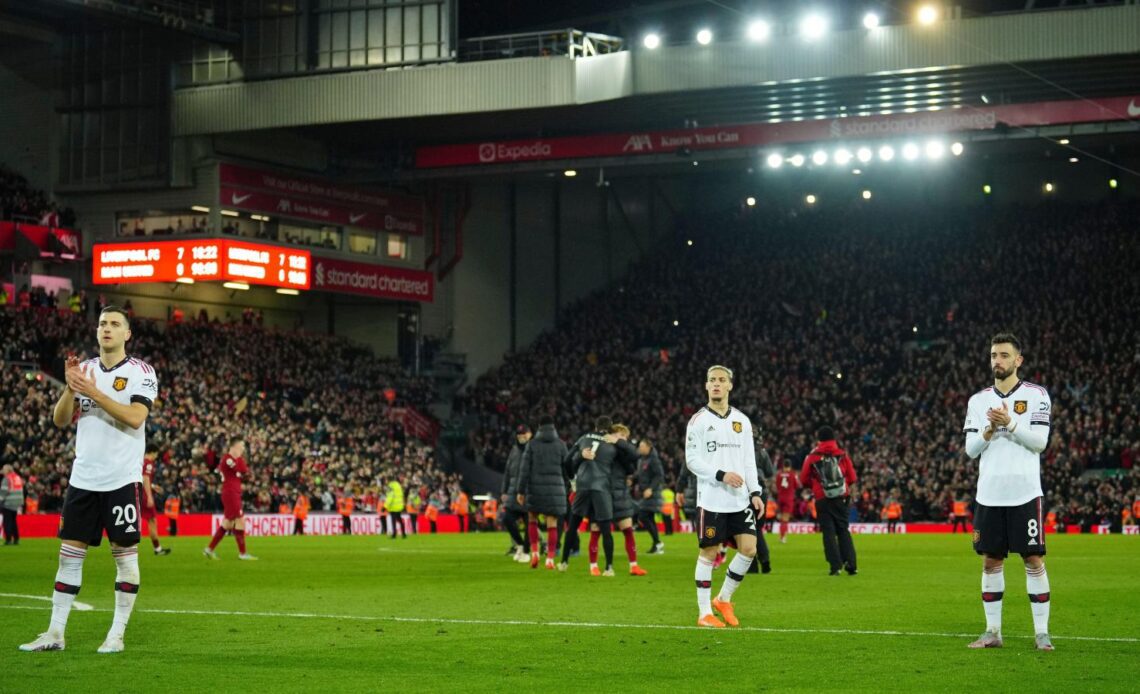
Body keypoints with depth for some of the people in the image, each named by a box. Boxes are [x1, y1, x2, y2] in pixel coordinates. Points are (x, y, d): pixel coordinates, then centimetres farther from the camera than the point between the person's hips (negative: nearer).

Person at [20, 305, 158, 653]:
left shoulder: (141, 372, -3)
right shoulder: (84, 370, 11)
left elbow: (135, 418, -18)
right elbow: (60, 420, 7)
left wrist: (94, 392, -21)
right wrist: (70, 388, -10)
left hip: (122, 478, -4)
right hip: (83, 478, 5)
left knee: (125, 553, -1)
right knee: (69, 553, 4)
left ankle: (117, 634, 5)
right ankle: (55, 633, 8)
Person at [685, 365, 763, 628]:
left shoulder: (742, 421, 12)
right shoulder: (698, 421, -2)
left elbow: (749, 460, 14)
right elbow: (692, 460, -7)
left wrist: (755, 492, 4)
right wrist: (721, 475, -18)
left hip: (739, 499, 4)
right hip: (711, 499, -4)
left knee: (749, 549, -3)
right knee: (708, 553, -2)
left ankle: (723, 599, 16)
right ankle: (705, 613, 5)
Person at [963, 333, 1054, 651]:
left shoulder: (1036, 395, 1)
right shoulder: (978, 400, 11)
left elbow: (1039, 442, -8)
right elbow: (970, 449, 5)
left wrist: (1010, 423, -20)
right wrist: (989, 429, -14)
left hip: (1025, 493, -3)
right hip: (989, 494, 3)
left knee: (1034, 561, -3)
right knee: (991, 561, 6)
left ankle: (1042, 632, 3)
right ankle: (992, 632, 12)